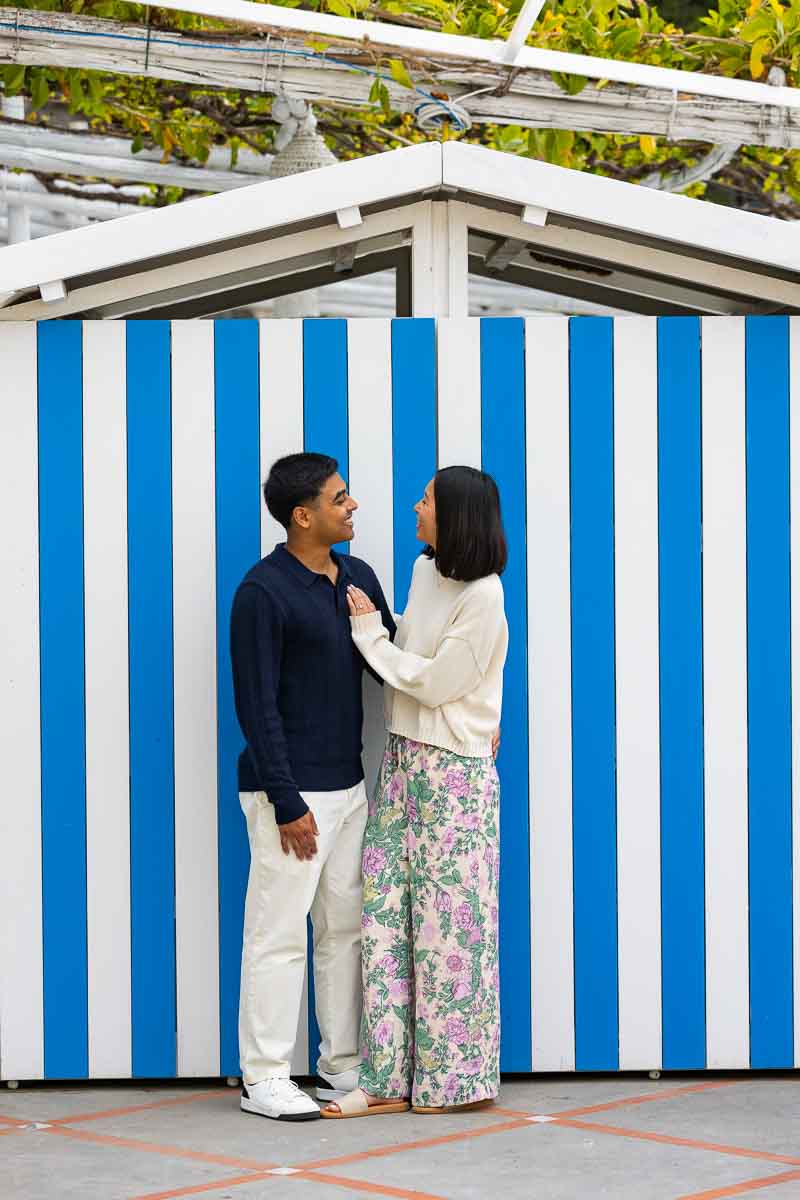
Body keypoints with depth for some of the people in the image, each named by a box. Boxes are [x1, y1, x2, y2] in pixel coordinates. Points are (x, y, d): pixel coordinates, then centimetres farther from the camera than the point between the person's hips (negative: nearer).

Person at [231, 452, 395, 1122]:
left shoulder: (358, 578, 9)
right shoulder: (265, 592, -13)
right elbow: (257, 706, -15)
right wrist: (286, 803, -17)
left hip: (348, 784, 8)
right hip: (291, 793, -8)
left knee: (346, 927, 12)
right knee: (278, 934, -3)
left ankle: (343, 1065, 21)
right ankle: (264, 1078, 4)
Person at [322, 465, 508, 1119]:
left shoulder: (482, 598, -15)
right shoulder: (426, 572, 10)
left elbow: (433, 681, -14)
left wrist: (369, 630, -8)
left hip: (454, 772, -8)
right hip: (403, 762, 8)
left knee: (448, 922, -1)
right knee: (387, 913, 3)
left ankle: (457, 1078, 10)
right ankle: (390, 1077, 6)